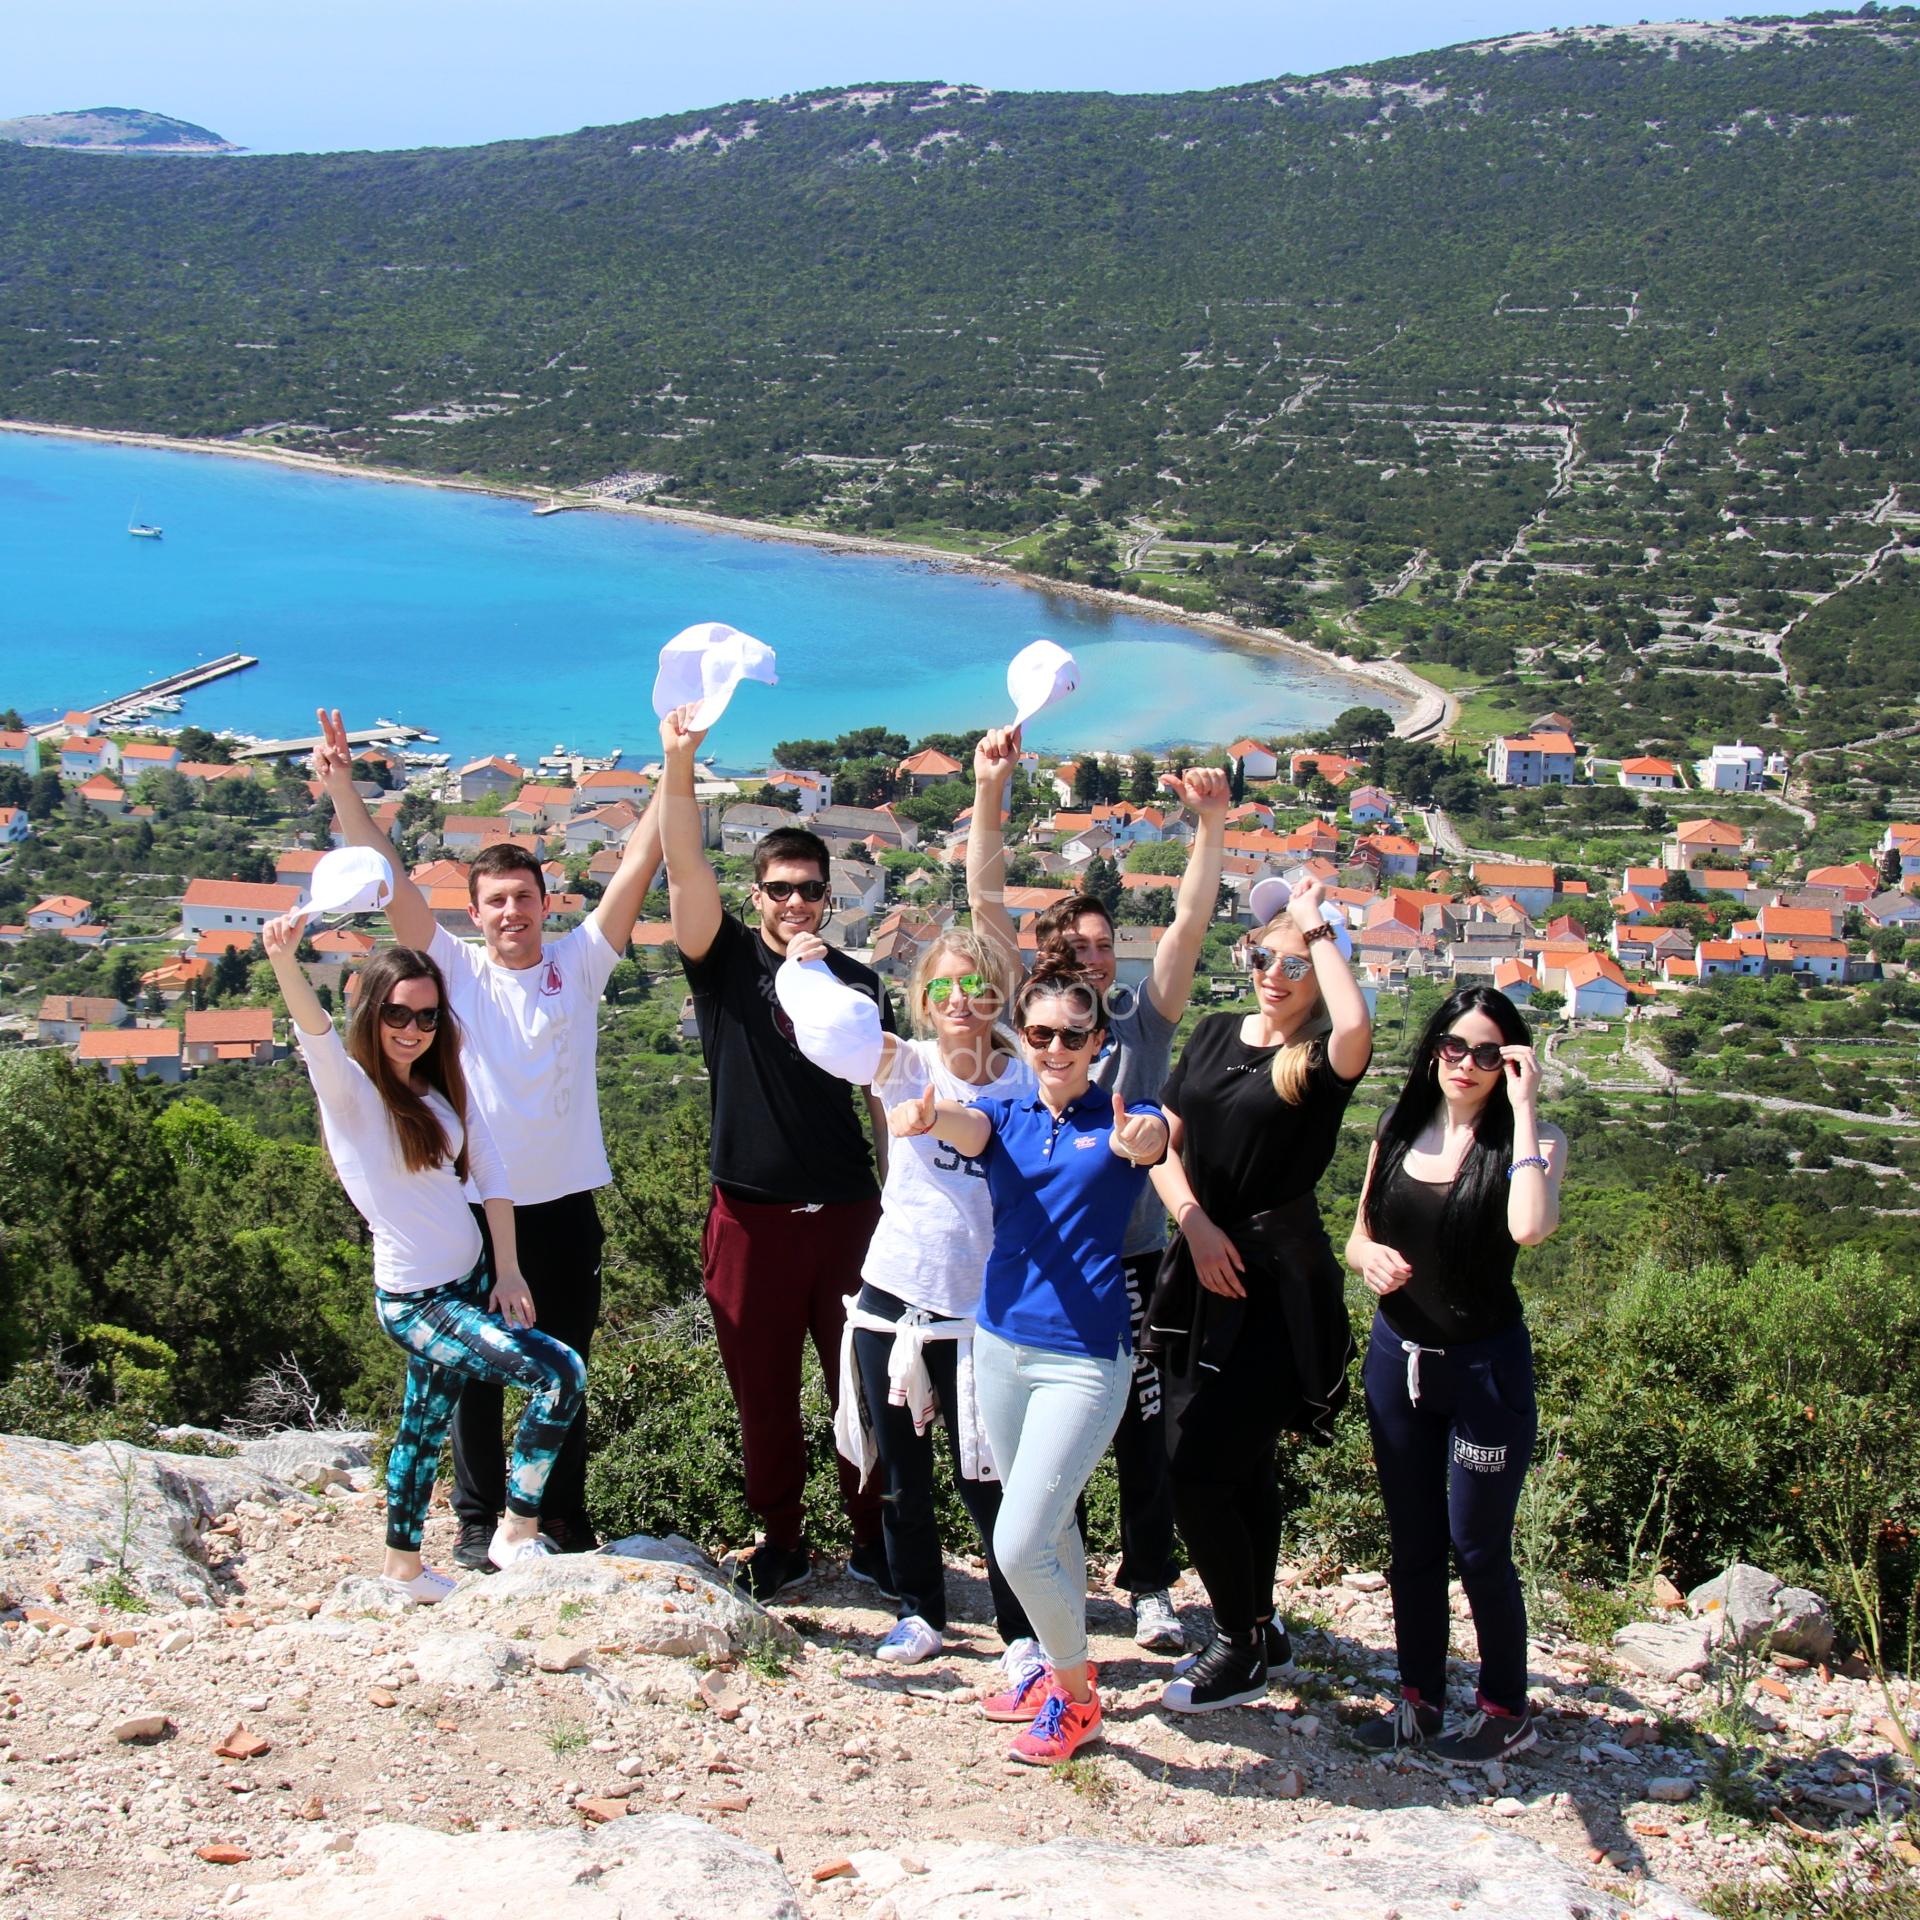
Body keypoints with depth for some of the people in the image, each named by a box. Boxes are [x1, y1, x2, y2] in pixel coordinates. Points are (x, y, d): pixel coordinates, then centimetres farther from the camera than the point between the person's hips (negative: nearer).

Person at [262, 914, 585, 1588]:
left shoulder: (443, 1087, 6)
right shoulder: (350, 1088, -14)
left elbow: (490, 1173, 4)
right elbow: (315, 1033, -34)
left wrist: (508, 1271, -3)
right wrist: (284, 961, -54)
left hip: (471, 1280, 7)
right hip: (417, 1301, -7)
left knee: (423, 1429, 20)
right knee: (560, 1374, -17)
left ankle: (404, 1567, 37)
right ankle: (518, 1535, -4)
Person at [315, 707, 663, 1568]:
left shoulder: (579, 963, 2)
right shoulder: (457, 970, 0)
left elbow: (636, 866, -5)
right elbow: (389, 882, -9)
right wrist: (342, 788, -19)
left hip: (565, 1202, 1)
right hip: (478, 1201, -1)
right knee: (476, 1372, 8)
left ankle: (564, 1514, 25)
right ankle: (479, 1519, 22)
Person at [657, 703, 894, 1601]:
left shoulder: (858, 985, 7)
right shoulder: (725, 962, 1)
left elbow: (888, 1100, 11)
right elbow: (685, 868, -15)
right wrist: (678, 762, -28)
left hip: (848, 1213, 1)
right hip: (752, 1216, -1)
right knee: (763, 1391, 8)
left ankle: (875, 1539, 19)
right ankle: (780, 1540, 23)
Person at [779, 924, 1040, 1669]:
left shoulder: (1025, 1083, -3)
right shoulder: (906, 1066, -1)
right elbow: (838, 1033, -18)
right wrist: (800, 977, -37)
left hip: (979, 1308, -2)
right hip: (893, 1298, 2)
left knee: (984, 1477, 1)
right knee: (901, 1472, 13)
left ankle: (1022, 1630, 16)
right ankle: (921, 1612, 30)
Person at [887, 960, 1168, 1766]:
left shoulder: (1117, 1119, -5)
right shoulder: (1004, 1113, 3)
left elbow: (1158, 1134, -29)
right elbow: (967, 1127, -20)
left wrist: (1144, 1136, -55)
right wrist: (924, 1117, -44)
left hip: (1083, 1357, -5)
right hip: (1000, 1343, 5)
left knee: (1019, 1545, -9)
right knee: (1047, 1521, 19)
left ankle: (1076, 1696, 13)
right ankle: (1058, 1664, 39)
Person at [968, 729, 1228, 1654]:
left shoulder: (1142, 1022, 4)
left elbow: (1190, 924, -7)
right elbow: (986, 904, -7)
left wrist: (1211, 825, -20)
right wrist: (990, 791, -18)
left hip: (1132, 1255, 1)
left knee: (1143, 1425, 5)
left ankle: (1149, 1583, 17)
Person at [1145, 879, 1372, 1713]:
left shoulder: (1321, 1056, -9)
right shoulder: (1215, 1035, 10)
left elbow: (1355, 1026, -34)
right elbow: (1162, 1139, 7)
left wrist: (1321, 930, -21)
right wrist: (1196, 1225, -9)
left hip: (1279, 1281, -6)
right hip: (1202, 1267, 6)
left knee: (1200, 1462, -8)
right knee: (1239, 1462, 17)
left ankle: (1240, 1651, 9)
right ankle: (1260, 1627, 34)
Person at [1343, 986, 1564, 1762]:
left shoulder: (1532, 1142, -11)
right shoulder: (1399, 1131, 2)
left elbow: (1530, 1228, -32)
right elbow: (1359, 1235, 12)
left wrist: (1523, 1108, -26)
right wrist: (1369, 1256, -12)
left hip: (1484, 1368, -5)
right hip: (1397, 1358, 5)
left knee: (1478, 1547, 4)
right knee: (1412, 1543, 15)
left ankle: (1506, 1710, 21)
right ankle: (1420, 1696, 30)